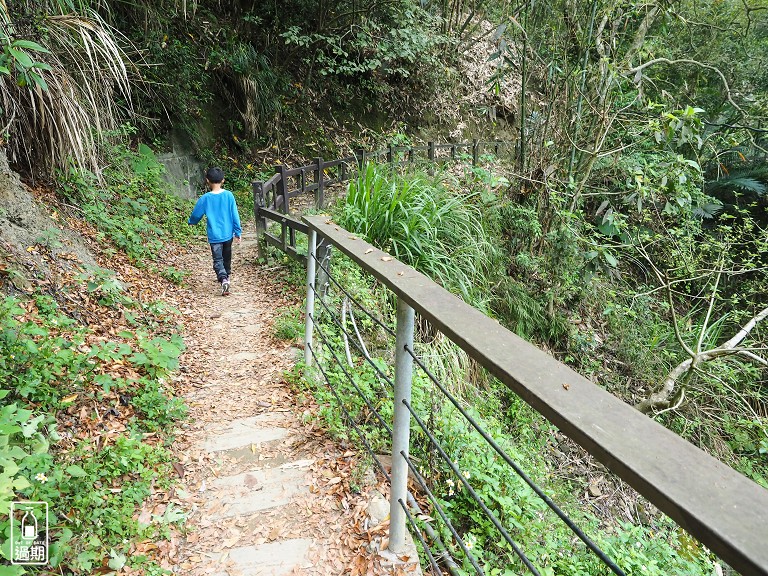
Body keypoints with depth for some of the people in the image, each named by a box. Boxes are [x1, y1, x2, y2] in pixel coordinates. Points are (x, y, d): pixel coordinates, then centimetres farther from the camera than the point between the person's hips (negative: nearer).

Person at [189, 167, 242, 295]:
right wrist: (238, 232, 3)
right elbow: (235, 215, -5)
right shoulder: (229, 195, -8)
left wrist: (191, 222, 25)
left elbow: (196, 214, 3)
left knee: (218, 260, 1)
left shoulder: (205, 198, -10)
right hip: (228, 234, 3)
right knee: (227, 257, 22)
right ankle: (227, 276, 39)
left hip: (214, 236, -2)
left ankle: (223, 279, -20)